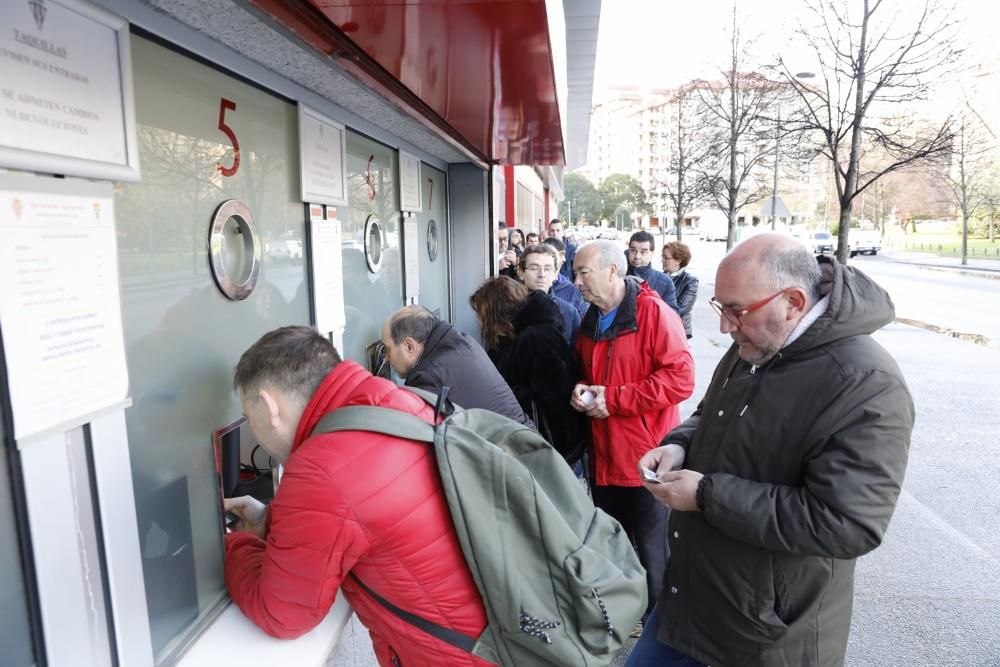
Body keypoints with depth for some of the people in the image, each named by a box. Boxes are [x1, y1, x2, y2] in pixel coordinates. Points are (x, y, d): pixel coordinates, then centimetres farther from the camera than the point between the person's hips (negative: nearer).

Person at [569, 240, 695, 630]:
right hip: (604, 456, 7)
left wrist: (614, 398, -21)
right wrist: (581, 390, -1)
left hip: (646, 459, -7)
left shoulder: (654, 312, -14)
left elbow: (681, 378, -21)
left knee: (651, 554, 9)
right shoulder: (589, 323, 9)